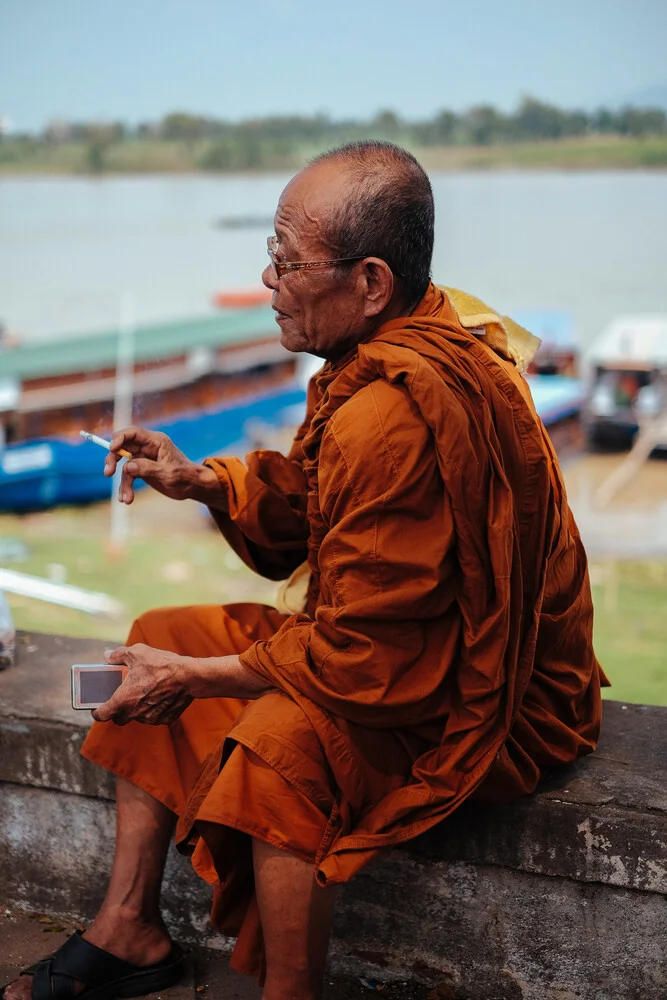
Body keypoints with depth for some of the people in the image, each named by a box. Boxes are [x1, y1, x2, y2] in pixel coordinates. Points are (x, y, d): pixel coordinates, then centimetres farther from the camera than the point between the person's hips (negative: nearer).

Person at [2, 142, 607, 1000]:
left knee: (282, 738, -36)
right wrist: (199, 481, -1)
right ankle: (129, 930, 14)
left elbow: (361, 655, -29)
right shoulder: (389, 350, 0)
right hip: (416, 643, 11)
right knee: (159, 636, 9)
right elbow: (308, 497, 16)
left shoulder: (399, 413, -34)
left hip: (479, 700, -11)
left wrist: (196, 678, -18)